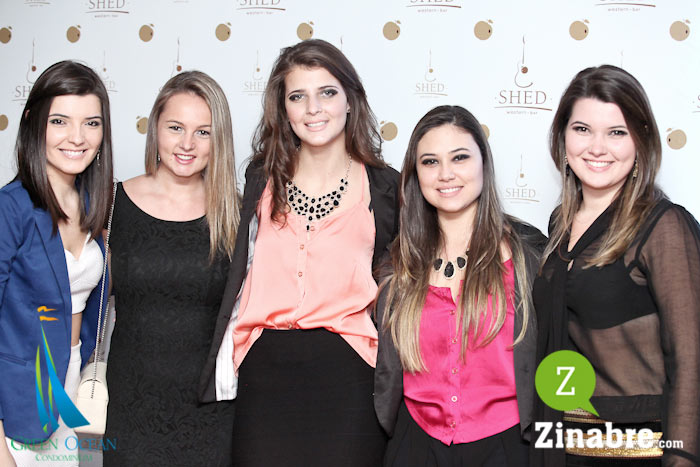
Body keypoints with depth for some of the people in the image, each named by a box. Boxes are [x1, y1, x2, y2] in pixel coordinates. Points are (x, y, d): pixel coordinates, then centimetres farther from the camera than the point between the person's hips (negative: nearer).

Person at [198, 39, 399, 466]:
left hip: (346, 376, -2)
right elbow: (243, 276, 14)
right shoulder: (263, 179, 10)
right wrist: (223, 372, 11)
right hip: (265, 374, 2)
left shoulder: (384, 187, 2)